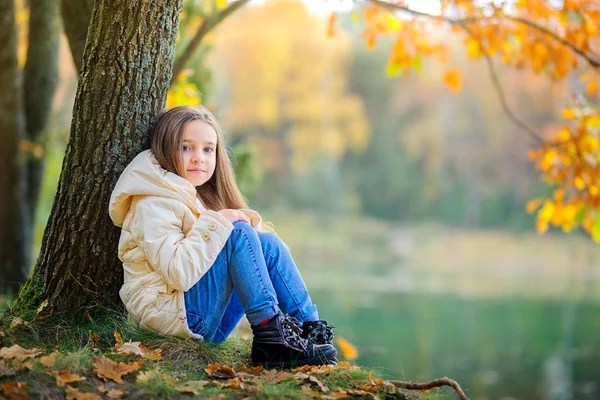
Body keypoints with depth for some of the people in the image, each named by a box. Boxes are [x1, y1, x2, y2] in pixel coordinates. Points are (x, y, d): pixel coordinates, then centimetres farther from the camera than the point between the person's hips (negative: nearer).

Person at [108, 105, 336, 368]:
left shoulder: (195, 196, 19)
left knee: (268, 243, 3)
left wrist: (247, 221, 0)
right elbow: (178, 273, -25)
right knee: (238, 235, -21)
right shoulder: (153, 205, -12)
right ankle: (269, 333, -23)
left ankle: (311, 328, -5)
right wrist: (216, 224, -22)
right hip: (172, 313, -9)